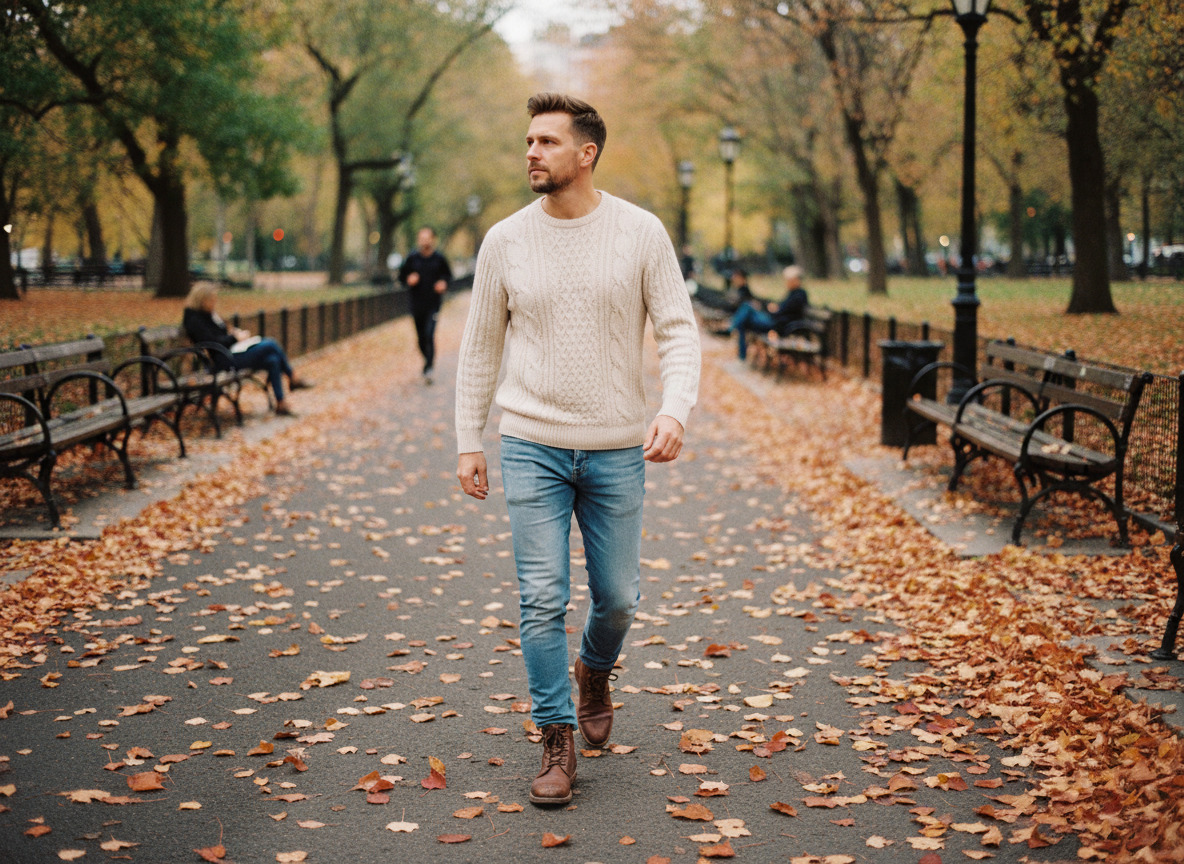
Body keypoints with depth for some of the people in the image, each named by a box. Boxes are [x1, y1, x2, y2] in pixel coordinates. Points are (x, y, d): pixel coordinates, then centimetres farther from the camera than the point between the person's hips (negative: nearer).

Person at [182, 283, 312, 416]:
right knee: (271, 345, -18)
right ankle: (293, 379, -5)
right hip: (225, 358, -10)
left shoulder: (208, 314, 16)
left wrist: (234, 331, 7)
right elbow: (212, 342, -20)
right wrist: (235, 337, -11)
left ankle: (281, 404, -7)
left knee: (272, 361, -12)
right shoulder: (194, 320, -12)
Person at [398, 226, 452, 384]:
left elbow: (448, 275, 13)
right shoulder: (412, 258, 1)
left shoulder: (439, 258, -1)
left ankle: (428, 368, -18)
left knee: (429, 334, -16)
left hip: (433, 304, -3)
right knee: (421, 337, 9)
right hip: (417, 304, 3)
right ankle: (428, 360, 32)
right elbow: (402, 275, 10)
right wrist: (409, 280, -11)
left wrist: (444, 283, -7)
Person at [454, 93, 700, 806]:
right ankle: (558, 740, 9)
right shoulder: (506, 240, 1)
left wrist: (676, 410, -22)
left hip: (617, 450, 0)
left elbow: (679, 330, -4)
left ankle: (595, 673, 42)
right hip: (533, 447, 0)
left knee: (617, 598, 9)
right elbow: (481, 346, 9)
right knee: (543, 600, -4)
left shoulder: (641, 233, -4)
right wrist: (469, 441, 6)